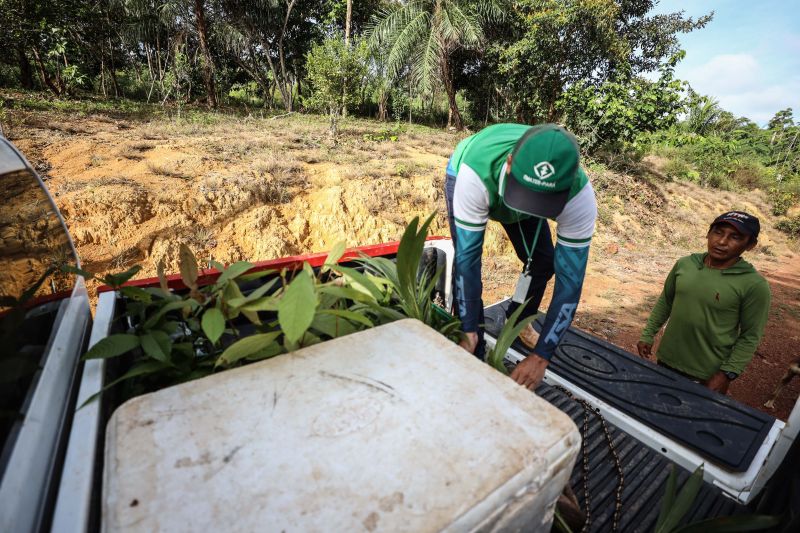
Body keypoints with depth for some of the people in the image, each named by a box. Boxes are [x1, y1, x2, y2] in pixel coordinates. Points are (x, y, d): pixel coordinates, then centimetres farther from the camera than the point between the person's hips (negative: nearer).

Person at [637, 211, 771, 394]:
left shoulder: (754, 284, -14)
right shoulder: (684, 264, -4)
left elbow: (750, 336, -9)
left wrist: (727, 374, -13)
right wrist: (648, 335, 5)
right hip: (666, 360, 4)